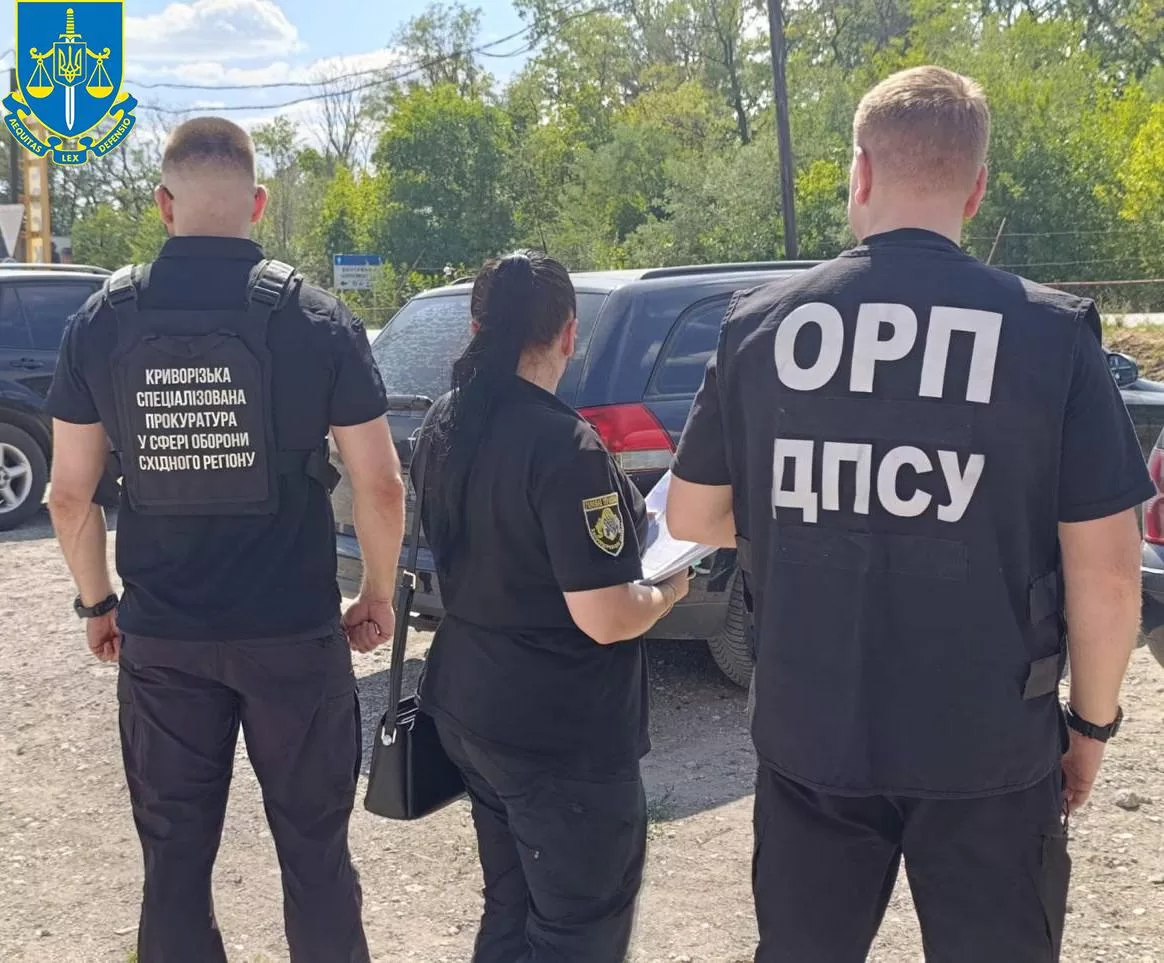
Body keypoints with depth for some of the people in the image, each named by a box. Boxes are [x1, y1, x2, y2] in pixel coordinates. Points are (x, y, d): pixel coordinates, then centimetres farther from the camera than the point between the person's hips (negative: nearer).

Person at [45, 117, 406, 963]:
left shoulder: (103, 321, -2)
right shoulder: (315, 318, -8)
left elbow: (70, 493, 2)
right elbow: (380, 485, -7)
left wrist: (97, 602, 16)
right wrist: (379, 594, 7)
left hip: (160, 638, 2)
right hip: (293, 632, -2)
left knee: (174, 858, 16)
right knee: (314, 848, 13)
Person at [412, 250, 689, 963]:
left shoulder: (443, 425, 3)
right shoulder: (562, 444, -24)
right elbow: (606, 619, -25)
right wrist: (668, 590, -4)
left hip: (469, 704, 9)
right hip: (563, 734, -8)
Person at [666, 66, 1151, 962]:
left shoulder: (759, 325, -3)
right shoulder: (1052, 332, -10)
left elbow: (692, 516, 5)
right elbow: (1106, 573, -8)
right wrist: (1090, 724, 6)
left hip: (810, 736, 2)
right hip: (989, 748, -2)